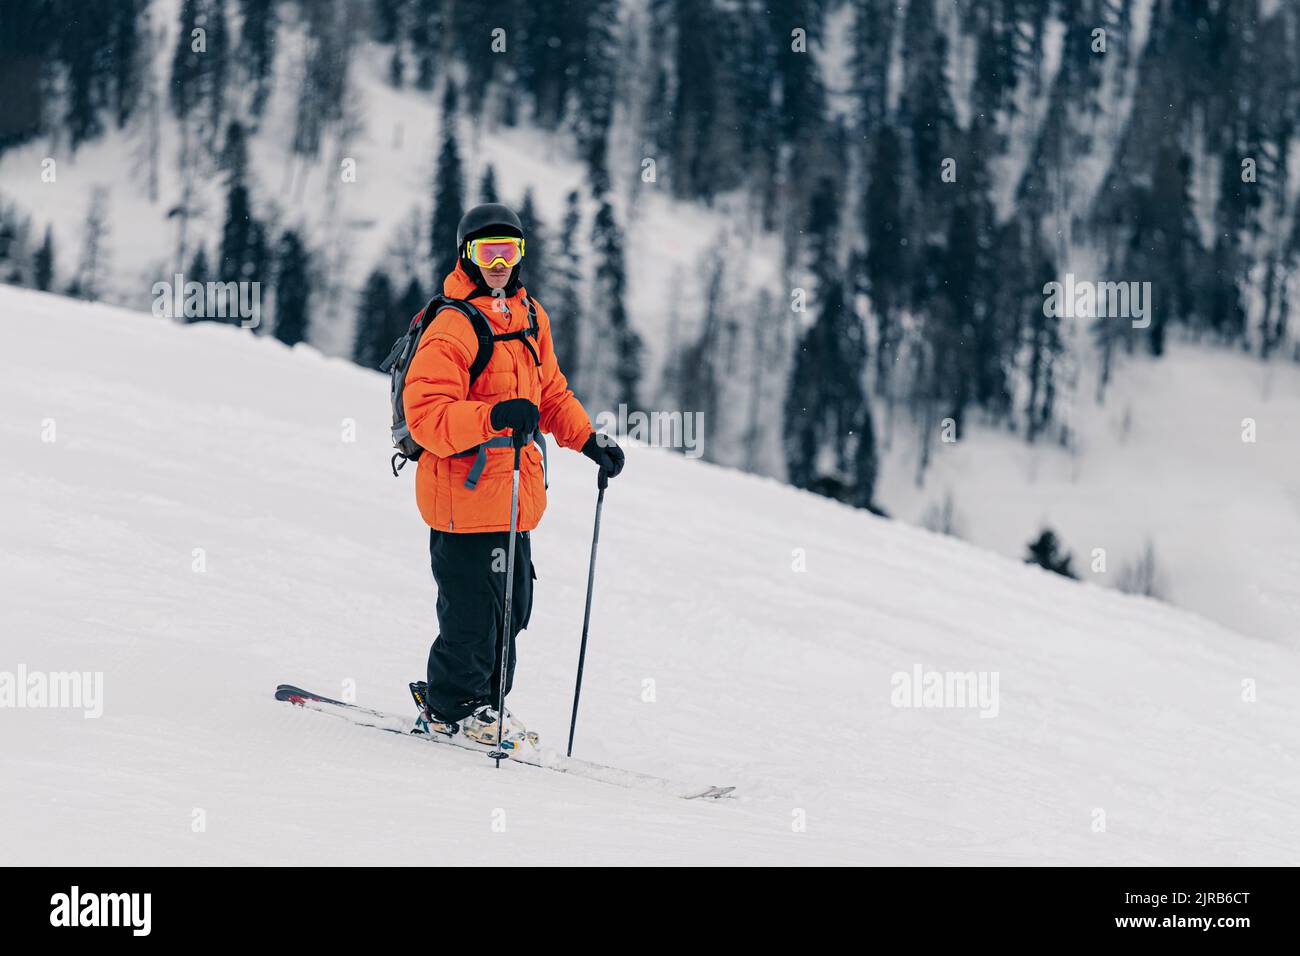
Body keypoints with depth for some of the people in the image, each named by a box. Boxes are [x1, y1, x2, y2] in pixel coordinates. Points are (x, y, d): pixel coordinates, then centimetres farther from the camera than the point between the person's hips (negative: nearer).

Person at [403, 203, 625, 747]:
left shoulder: (529, 316, 11)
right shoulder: (451, 328, -16)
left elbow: (550, 392, 23)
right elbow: (427, 416, -22)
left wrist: (588, 440, 11)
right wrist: (493, 417, -35)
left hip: (514, 492, 8)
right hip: (465, 492, -8)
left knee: (511, 607, 14)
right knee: (474, 609, -2)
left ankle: (480, 704, 29)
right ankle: (451, 707, 14)